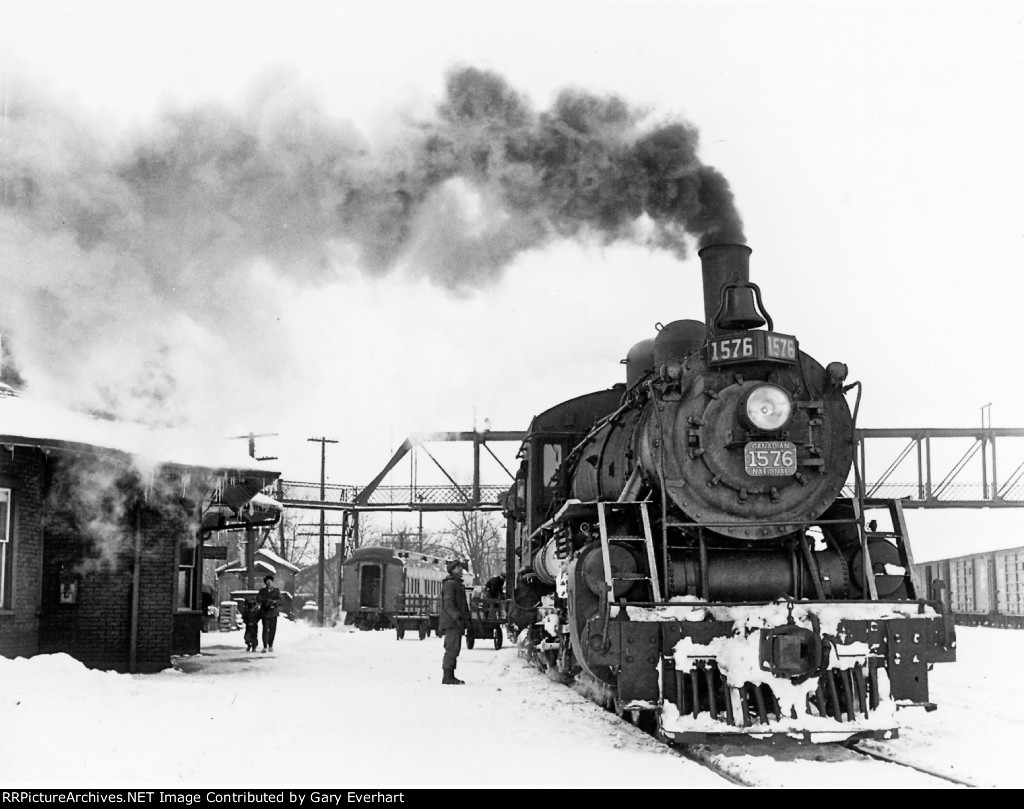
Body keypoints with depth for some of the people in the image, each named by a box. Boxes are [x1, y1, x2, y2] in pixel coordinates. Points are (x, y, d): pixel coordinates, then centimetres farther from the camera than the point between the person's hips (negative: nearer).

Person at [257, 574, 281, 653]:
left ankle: (270, 645, 19)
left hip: (273, 613, 1)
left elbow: (279, 600, -2)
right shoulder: (262, 591, 7)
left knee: (272, 629, 4)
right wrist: (266, 600, -19)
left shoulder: (276, 590, 9)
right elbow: (258, 598, -7)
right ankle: (265, 646, -9)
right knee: (265, 629, -10)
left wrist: (274, 601, -22)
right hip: (265, 612, -1)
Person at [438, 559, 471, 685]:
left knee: (454, 649, 12)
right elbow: (448, 603, -20)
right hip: (451, 622, -10)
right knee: (452, 649, -12)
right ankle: (447, 676, -11)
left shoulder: (458, 584, 22)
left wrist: (466, 618, 24)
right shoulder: (449, 584, -10)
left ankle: (450, 676, 17)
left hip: (457, 623, 10)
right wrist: (457, 617, -27)